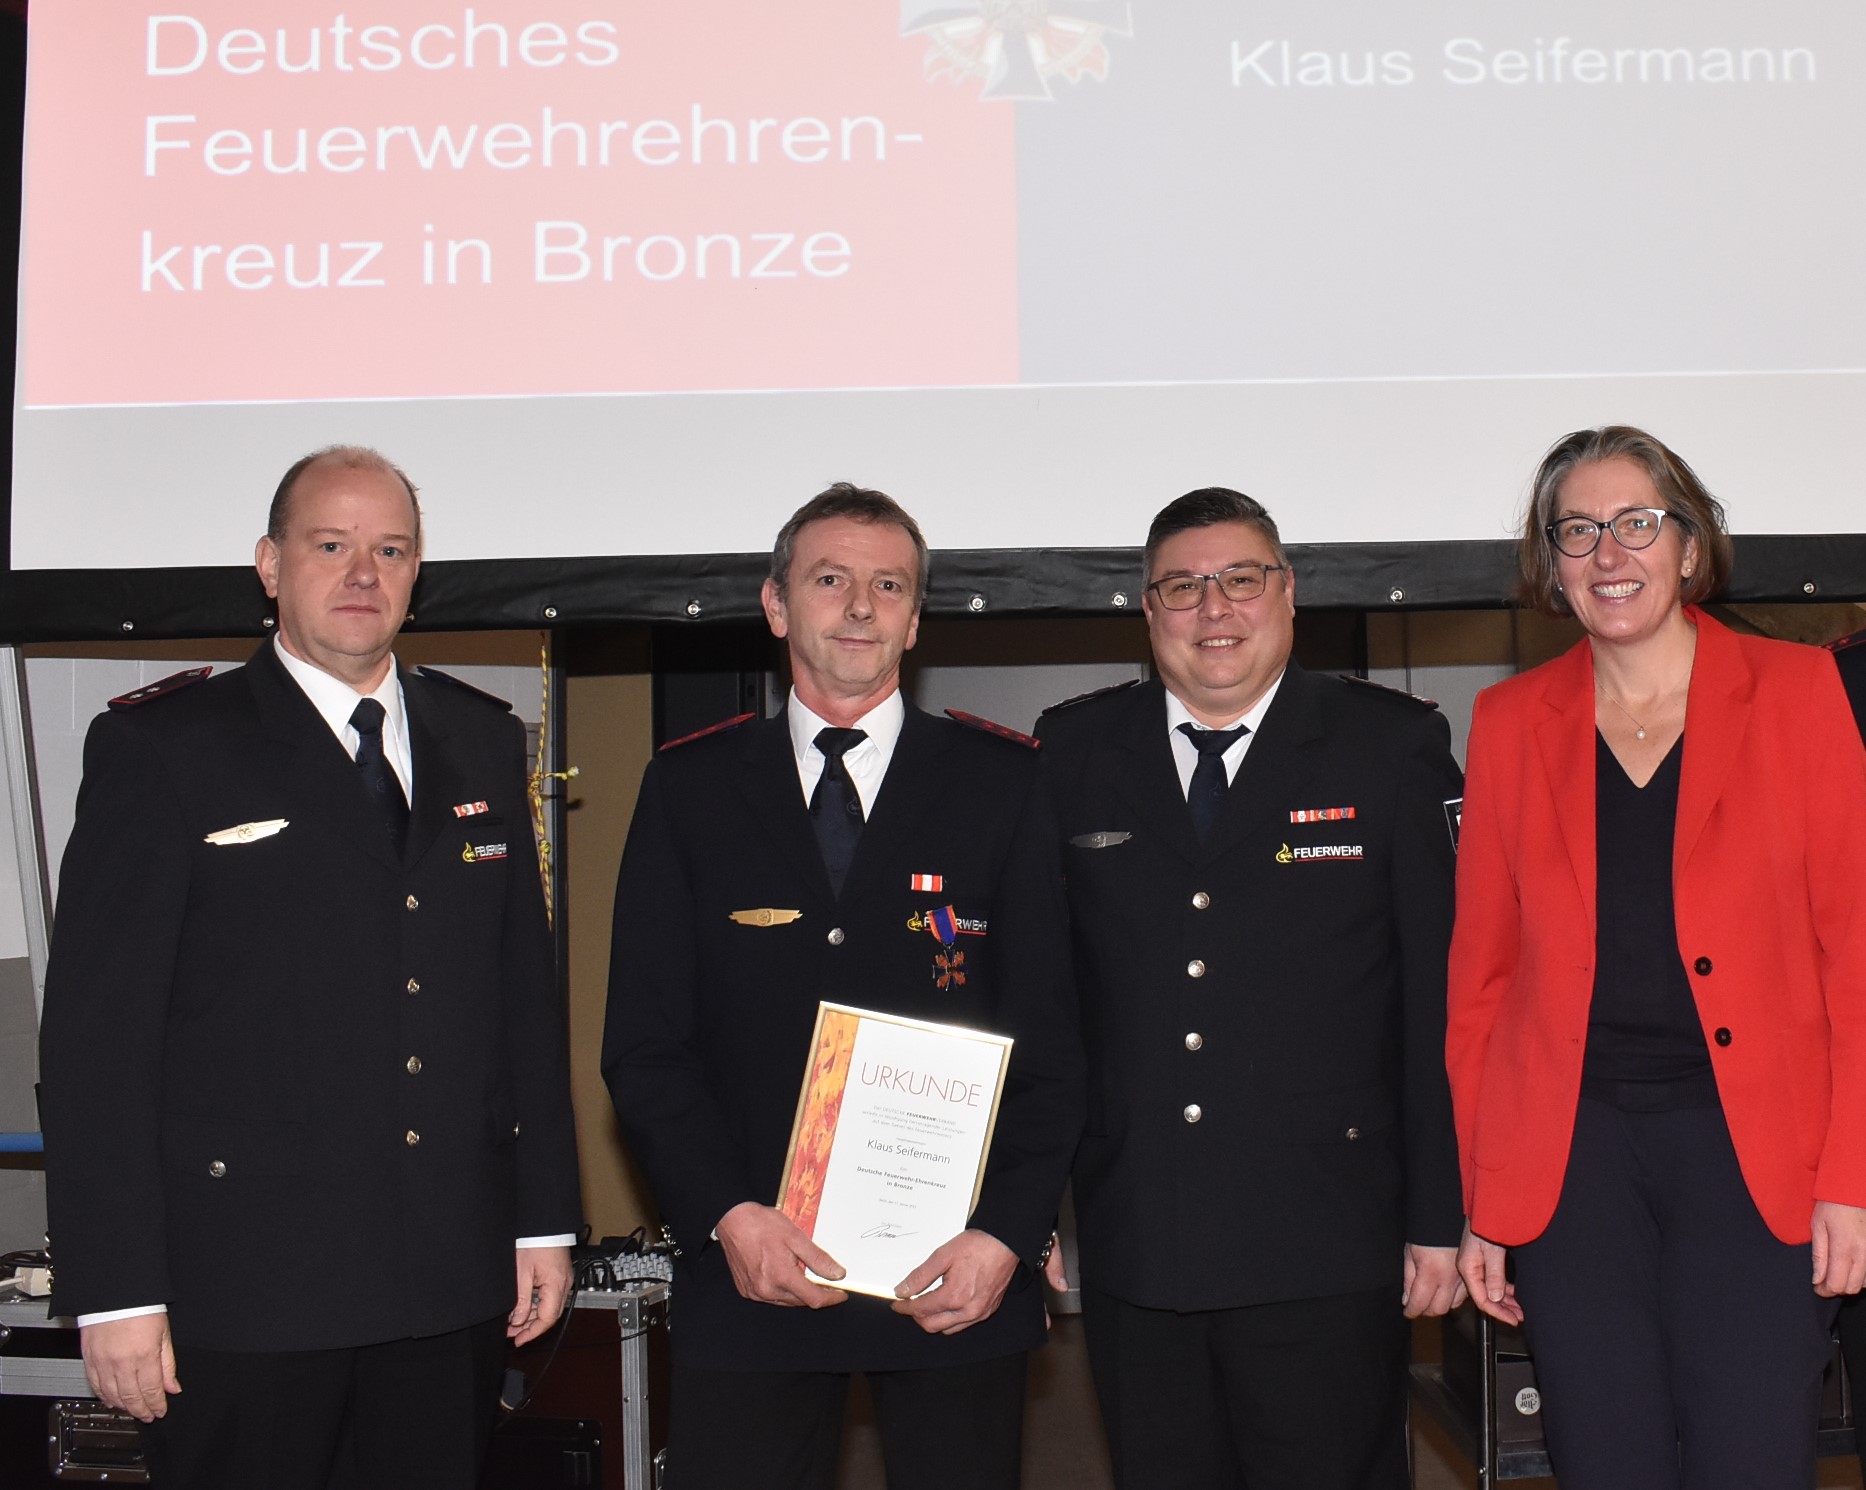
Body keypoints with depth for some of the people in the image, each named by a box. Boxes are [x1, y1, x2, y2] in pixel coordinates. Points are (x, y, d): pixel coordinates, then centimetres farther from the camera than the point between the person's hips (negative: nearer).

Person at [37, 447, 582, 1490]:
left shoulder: (483, 744, 11)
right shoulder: (162, 747, -3)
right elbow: (96, 1031, -7)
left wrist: (546, 1217, 9)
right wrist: (115, 1289, -11)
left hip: (452, 1286, 4)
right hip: (244, 1286, -4)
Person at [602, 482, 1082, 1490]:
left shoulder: (1003, 783, 5)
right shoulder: (689, 786, 7)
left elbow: (1050, 1037, 1)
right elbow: (643, 1045, 3)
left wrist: (1007, 1234, -10)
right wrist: (727, 1215, -10)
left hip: (955, 1273, 0)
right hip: (749, 1276, 1)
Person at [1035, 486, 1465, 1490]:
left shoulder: (1394, 747, 2)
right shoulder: (1073, 753, 8)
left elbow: (1442, 998, -1)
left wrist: (1438, 1219, -4)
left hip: (1326, 1254, -2)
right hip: (1133, 1252, 2)